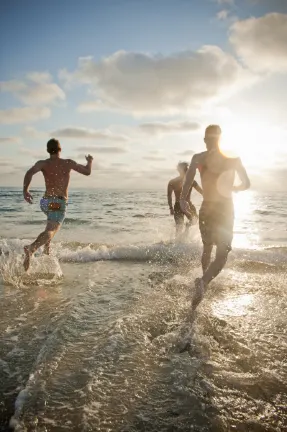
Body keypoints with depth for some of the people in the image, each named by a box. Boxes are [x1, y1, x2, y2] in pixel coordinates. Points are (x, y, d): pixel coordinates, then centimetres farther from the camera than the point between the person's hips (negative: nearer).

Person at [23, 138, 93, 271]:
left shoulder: (42, 163, 3)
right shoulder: (68, 163, 2)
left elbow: (30, 172, -17)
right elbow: (87, 171, 12)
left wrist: (25, 190, -24)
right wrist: (89, 161, 31)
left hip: (45, 202, 5)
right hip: (59, 203, -5)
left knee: (53, 224, 36)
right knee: (51, 230, -17)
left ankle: (47, 247, 31)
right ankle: (31, 248, -43)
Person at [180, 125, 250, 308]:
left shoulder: (198, 158, -1)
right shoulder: (233, 158, 1)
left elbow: (188, 181, -17)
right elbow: (247, 184, 3)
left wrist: (183, 199, -18)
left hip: (207, 208, 2)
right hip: (226, 208, -1)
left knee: (207, 248, 22)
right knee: (222, 254, -2)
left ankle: (204, 282, 35)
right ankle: (203, 282, -25)